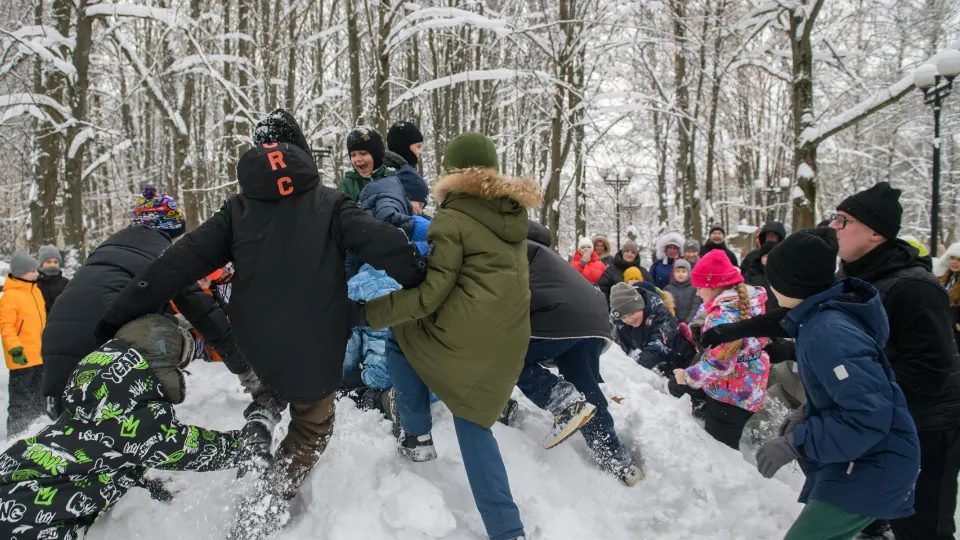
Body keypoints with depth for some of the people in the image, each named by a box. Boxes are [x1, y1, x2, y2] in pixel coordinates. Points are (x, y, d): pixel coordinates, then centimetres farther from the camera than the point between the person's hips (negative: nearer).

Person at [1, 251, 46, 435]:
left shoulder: (35, 291, 11)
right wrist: (15, 349, -24)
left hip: (39, 355, 8)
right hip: (22, 357, -8)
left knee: (38, 397, 18)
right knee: (21, 399, 0)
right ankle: (17, 434, 9)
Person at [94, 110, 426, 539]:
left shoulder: (238, 209, -2)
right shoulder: (329, 203, -8)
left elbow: (180, 262, -6)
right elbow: (384, 243, -20)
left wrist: (117, 315, -2)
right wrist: (423, 286, -8)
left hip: (255, 342, 4)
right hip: (315, 347, -3)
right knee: (310, 428, 16)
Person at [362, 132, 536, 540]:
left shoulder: (452, 220, -9)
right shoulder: (514, 211, 11)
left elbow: (431, 293, -13)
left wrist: (374, 312, -5)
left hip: (460, 336, -6)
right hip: (509, 342, 6)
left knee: (401, 332, 25)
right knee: (474, 423, 20)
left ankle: (417, 437, 26)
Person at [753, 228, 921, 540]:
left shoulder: (829, 333, -28)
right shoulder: (819, 318, 4)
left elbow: (867, 415, -31)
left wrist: (794, 444, -25)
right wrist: (806, 416, 6)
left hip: (870, 469, -10)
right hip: (855, 460, 10)